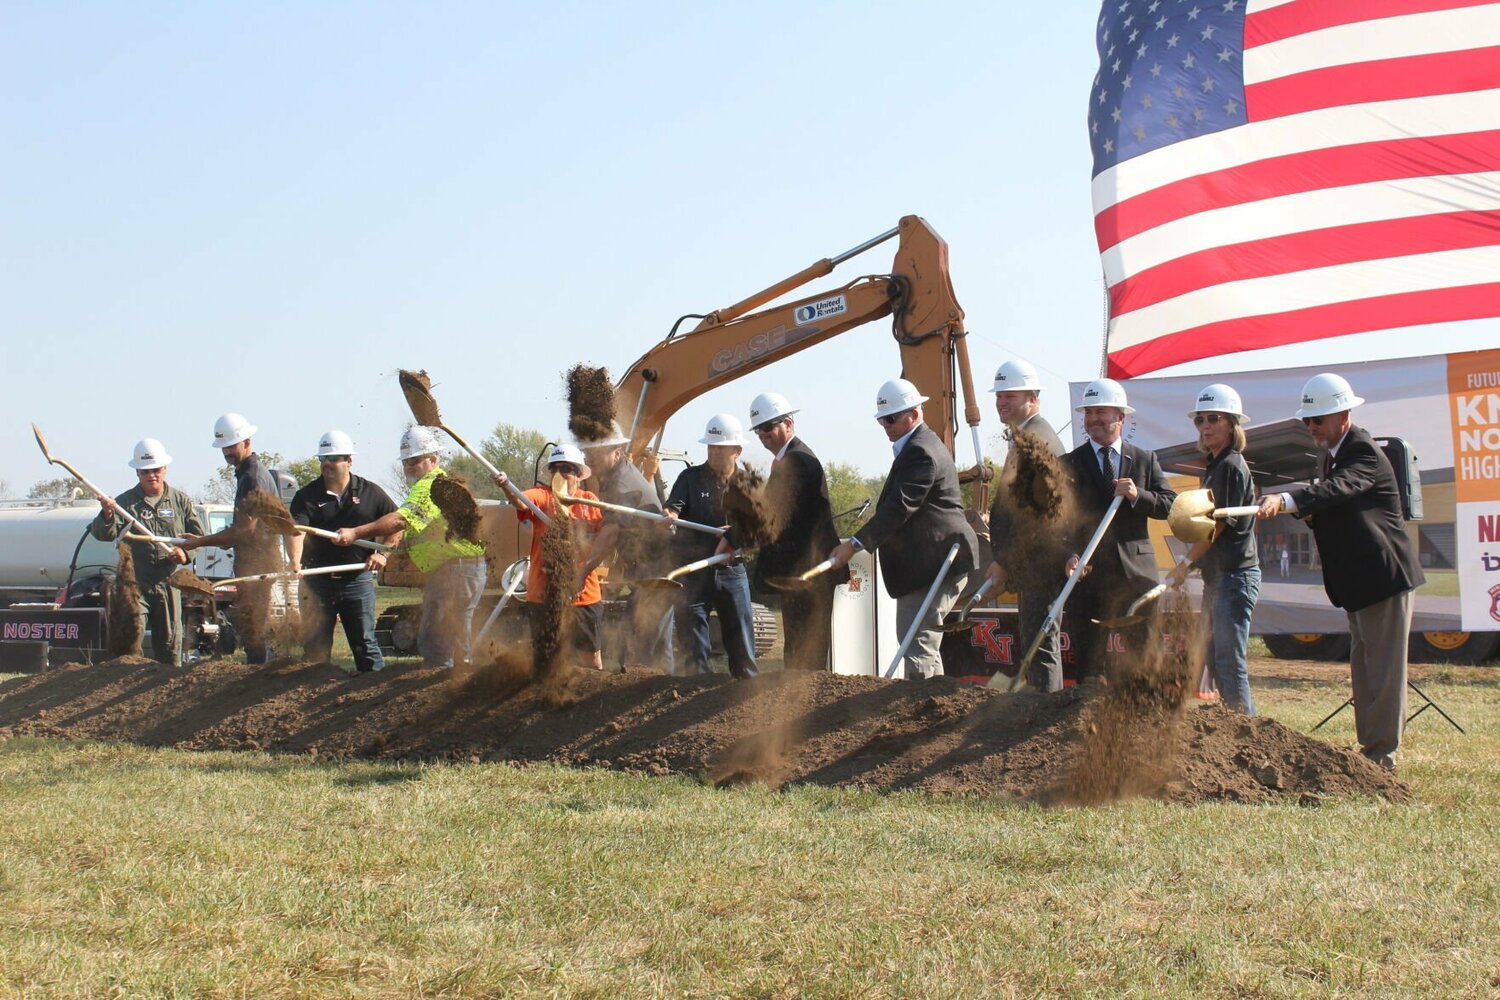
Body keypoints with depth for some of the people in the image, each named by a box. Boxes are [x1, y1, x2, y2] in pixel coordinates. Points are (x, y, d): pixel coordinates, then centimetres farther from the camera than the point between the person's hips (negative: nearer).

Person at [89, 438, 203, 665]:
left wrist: (185, 552, -9)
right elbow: (105, 534, -10)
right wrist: (107, 517, -32)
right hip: (135, 584, -3)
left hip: (168, 581, 3)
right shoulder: (126, 502, 0)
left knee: (169, 641, 10)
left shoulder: (181, 501, 8)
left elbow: (198, 535, 11)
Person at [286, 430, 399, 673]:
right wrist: (295, 560, -35)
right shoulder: (307, 496, 0)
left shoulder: (370, 493, 4)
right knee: (314, 646, 5)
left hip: (357, 579, -1)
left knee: (364, 642, 1)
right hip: (317, 581, 1)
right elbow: (296, 531, -16)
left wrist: (382, 553, -4)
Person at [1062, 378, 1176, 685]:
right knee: (1087, 660, 1)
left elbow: (1170, 506, 5)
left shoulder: (1145, 460, 12)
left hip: (1136, 572, 1)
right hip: (1087, 572, -1)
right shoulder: (1070, 464, 7)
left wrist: (1138, 496, -13)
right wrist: (1069, 555, -18)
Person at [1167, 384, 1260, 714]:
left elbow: (1219, 525, -14)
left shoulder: (1231, 466, -13)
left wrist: (1186, 562, -9)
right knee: (1216, 660, 13)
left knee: (1230, 662, -11)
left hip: (1234, 576, -10)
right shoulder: (1214, 466, 17)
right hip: (1217, 576, 10)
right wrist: (1193, 563, 12)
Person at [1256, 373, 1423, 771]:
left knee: (1384, 670, -6)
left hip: (1384, 575, -10)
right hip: (1359, 581, 10)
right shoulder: (1335, 452, 13)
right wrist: (1310, 515, 0)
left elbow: (1337, 488, -38)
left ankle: (1382, 756, -3)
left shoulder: (1365, 453, -18)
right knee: (1364, 670, 15)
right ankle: (1369, 748, 23)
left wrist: (1285, 500, -53)